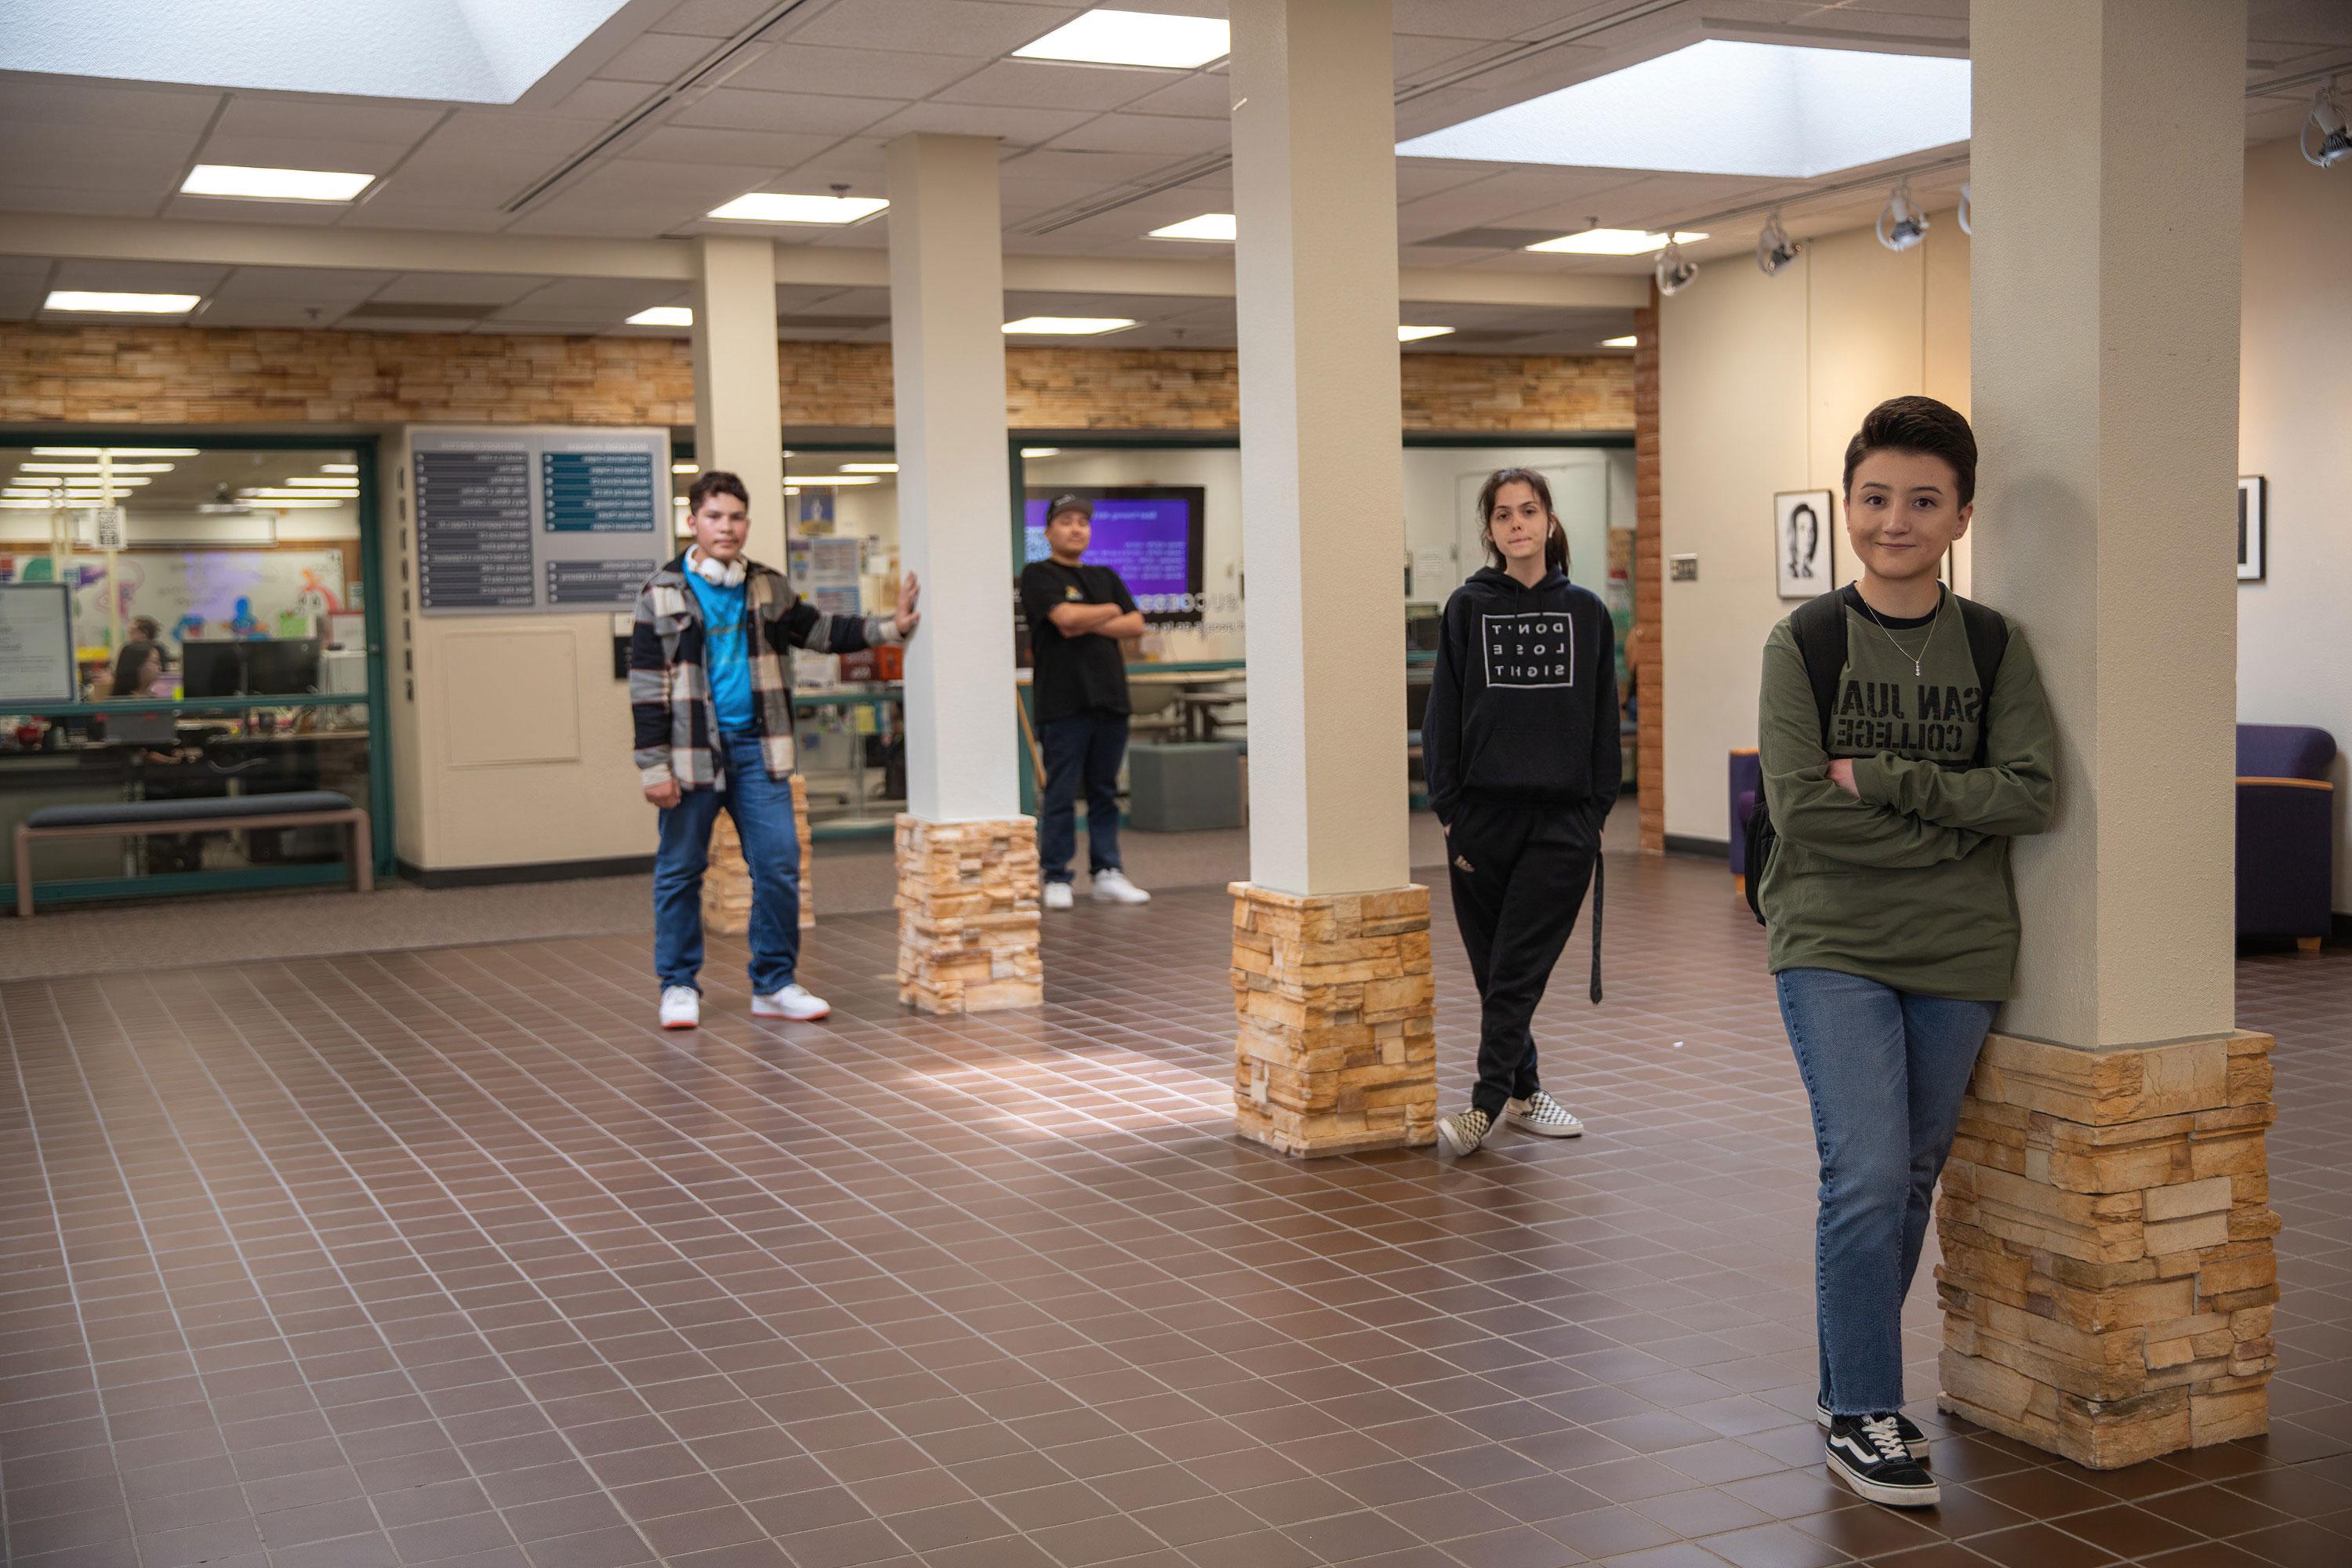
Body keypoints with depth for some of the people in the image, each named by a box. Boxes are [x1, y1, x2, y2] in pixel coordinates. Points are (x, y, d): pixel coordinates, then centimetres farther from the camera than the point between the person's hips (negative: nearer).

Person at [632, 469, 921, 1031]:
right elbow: (647, 683, -5)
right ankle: (679, 985, 17)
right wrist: (654, 767, -9)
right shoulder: (663, 593, -3)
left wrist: (889, 627, 6)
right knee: (680, 870, 4)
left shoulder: (768, 587, 8)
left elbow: (817, 630, 19)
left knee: (779, 864, 0)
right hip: (693, 750, -3)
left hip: (757, 748, 3)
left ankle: (774, 984, 11)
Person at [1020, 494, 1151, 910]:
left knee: (1105, 793, 8)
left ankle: (1106, 873, 13)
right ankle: (1056, 878, 3)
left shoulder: (1106, 577, 18)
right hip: (1064, 700, -5)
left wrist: (1089, 624, -7)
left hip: (1110, 696, 5)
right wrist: (1109, 611, 1)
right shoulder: (1038, 575, 0)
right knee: (1061, 793, -3)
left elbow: (1136, 625, 7)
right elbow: (1064, 615, -16)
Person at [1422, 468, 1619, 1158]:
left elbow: (1603, 720, 9)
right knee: (1494, 967, 7)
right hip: (1484, 812, 0)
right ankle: (1521, 1091, 20)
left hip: (1562, 819, 0)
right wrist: (1450, 812, -4)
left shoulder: (1586, 612, 6)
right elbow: (1442, 716, 2)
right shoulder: (1468, 608, 3)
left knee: (1518, 970, -5)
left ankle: (1487, 1104, -5)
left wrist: (1596, 814, 3)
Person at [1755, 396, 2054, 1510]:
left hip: (1957, 958, 3)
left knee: (1909, 1181, 11)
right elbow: (1802, 811, -13)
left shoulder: (1993, 648, 4)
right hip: (1833, 948, -3)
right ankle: (1863, 1415, 3)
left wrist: (1882, 779, -16)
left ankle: (1851, 1385, 29)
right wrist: (1953, 824, -10)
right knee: (1868, 1176, -11)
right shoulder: (1804, 644, -3)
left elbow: (2031, 793, -9)